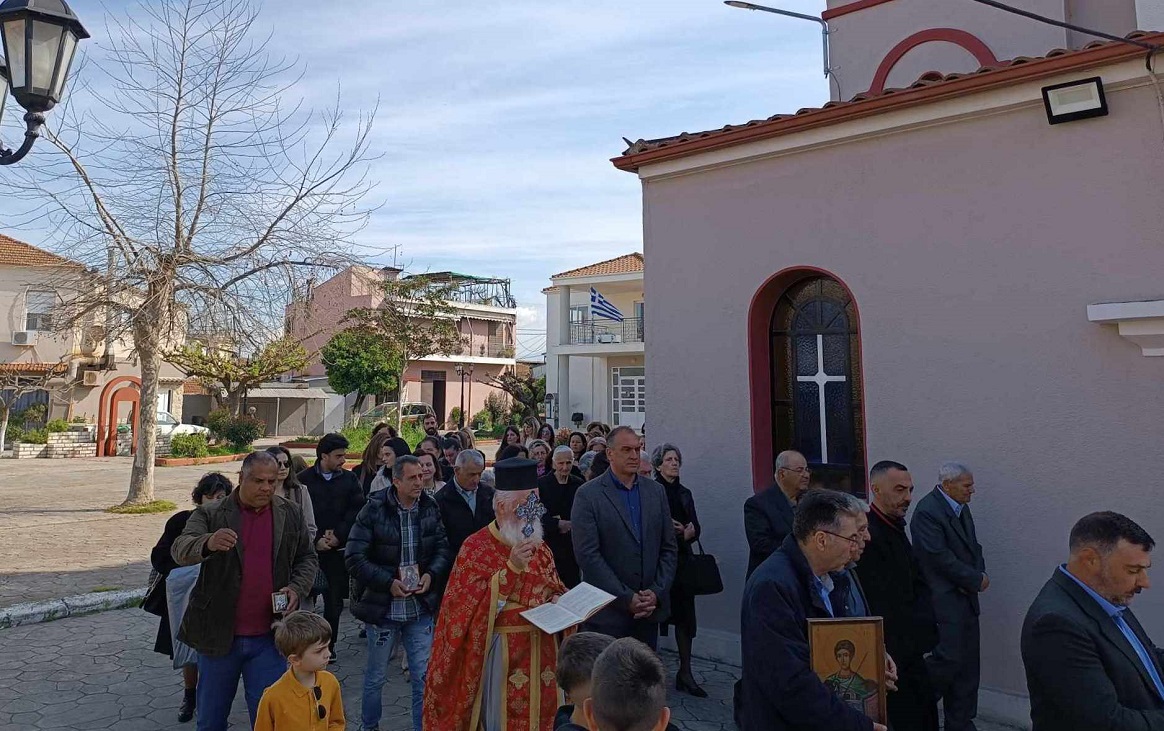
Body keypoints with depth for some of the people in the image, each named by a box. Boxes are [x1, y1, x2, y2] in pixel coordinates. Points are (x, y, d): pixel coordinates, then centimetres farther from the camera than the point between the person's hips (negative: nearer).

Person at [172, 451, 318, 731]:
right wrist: (208, 543, -41)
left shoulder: (290, 514, 2)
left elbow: (307, 558, 10)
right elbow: (180, 550, -19)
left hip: (268, 638, 1)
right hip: (219, 635, 0)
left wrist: (296, 587, -8)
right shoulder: (210, 514, -5)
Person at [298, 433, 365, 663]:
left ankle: (328, 646, 20)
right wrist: (316, 540, -12)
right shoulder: (304, 479, -1)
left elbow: (356, 511, 0)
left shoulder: (349, 479, 6)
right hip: (310, 547, -2)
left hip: (338, 549, 2)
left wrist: (338, 535, -10)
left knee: (334, 600, 7)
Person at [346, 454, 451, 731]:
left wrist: (431, 574, -14)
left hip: (421, 607, 2)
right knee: (376, 676, 16)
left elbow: (443, 548, 4)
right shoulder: (374, 511, -12)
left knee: (424, 675, 5)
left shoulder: (431, 508, -1)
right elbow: (354, 557, -12)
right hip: (382, 606, -2)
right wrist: (388, 582, -17)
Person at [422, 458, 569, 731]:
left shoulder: (539, 547, 6)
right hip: (500, 652, -5)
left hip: (539, 649, 6)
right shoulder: (476, 547, -12)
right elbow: (471, 607, -18)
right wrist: (511, 569, -27)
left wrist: (557, 600, -7)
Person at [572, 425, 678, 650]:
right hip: (607, 613, -4)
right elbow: (587, 555, -12)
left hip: (650, 609, 4)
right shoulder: (588, 495, -7)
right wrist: (626, 598, -14)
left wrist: (657, 592, -4)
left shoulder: (656, 491, 8)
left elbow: (669, 548, 9)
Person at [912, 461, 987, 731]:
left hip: (966, 598, 9)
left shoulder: (962, 508, 13)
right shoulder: (927, 510, -16)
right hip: (943, 600, -9)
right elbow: (940, 557, -19)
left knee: (968, 666, 11)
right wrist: (976, 579, -9)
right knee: (948, 659, -10)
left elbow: (973, 547, 18)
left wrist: (980, 575, -1)